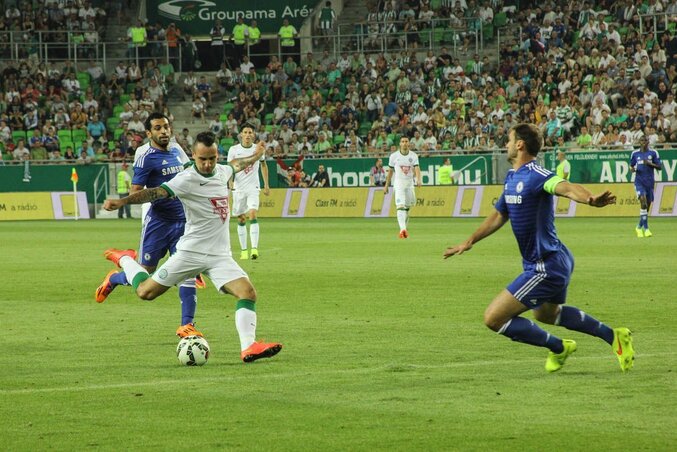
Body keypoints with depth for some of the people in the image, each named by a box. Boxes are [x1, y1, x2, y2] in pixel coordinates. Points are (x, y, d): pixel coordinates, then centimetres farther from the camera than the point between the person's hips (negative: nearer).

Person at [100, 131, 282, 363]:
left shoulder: (221, 172, 6)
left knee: (248, 293, -14)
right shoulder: (187, 179, -16)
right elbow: (156, 192, -28)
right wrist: (122, 201, -42)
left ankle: (248, 348, -15)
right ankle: (124, 259, 30)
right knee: (145, 292, 2)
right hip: (191, 253, -5)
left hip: (220, 256, 5)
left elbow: (235, 165, 31)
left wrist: (255, 156, 48)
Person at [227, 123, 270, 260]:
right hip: (238, 188, 1)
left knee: (253, 214, -19)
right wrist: (230, 182, -17)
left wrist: (266, 185, 16)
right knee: (241, 219, 5)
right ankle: (243, 250, 15)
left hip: (253, 187, -1)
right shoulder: (234, 150, -2)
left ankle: (254, 249, -24)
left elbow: (263, 165, 17)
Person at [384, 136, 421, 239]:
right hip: (398, 182, -2)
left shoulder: (413, 156, 1)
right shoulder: (394, 156, 0)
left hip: (410, 183, 2)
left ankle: (404, 228, 25)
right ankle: (403, 229, -30)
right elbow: (390, 171, 9)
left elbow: (417, 168, -12)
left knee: (407, 207, 9)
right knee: (400, 206, -17)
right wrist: (386, 185, 10)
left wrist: (418, 179, -30)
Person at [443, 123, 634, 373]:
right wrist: (469, 242, 25)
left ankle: (558, 347, 3)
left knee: (493, 318, -9)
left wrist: (591, 199, -61)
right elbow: (499, 215, 24)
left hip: (545, 267, -11)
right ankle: (613, 336, 37)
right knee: (546, 313, 34)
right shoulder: (512, 177, 9)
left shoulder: (535, 175, -21)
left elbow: (566, 187, -41)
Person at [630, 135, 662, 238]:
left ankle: (639, 227, 29)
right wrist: (632, 169, -6)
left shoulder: (653, 153, 3)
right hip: (639, 182, -2)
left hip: (650, 182, 2)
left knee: (647, 205, 8)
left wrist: (650, 163, -15)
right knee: (643, 202, -21)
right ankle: (646, 228, -23)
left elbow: (660, 167, 1)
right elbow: (631, 166, 18)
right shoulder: (635, 153, 6)